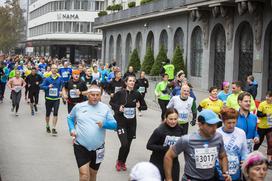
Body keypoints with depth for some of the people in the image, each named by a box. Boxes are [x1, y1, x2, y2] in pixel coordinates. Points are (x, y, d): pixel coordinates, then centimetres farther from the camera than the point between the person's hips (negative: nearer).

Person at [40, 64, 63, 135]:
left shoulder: (60, 79, 1)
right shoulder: (47, 79, -4)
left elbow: (62, 86, 15)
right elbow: (41, 86, -6)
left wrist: (61, 91, 1)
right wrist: (48, 87, -20)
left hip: (56, 98, 0)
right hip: (49, 98, 0)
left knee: (55, 113, -7)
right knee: (48, 113, 13)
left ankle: (54, 129, -4)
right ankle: (47, 126, 35)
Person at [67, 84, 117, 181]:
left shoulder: (105, 108, -1)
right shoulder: (79, 106, -1)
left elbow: (114, 125, -2)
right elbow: (70, 118, 16)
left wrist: (104, 124, -21)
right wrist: (72, 129, -2)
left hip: (98, 148, 2)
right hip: (81, 147, -2)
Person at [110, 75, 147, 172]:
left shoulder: (137, 94, -1)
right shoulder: (120, 93, -9)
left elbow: (144, 107, 9)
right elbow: (111, 102, 5)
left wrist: (139, 106, -11)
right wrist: (118, 107, -13)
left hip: (132, 122, 3)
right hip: (121, 121, -3)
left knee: (128, 145, 10)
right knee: (124, 144, -14)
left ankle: (123, 162, 33)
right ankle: (119, 161, 13)